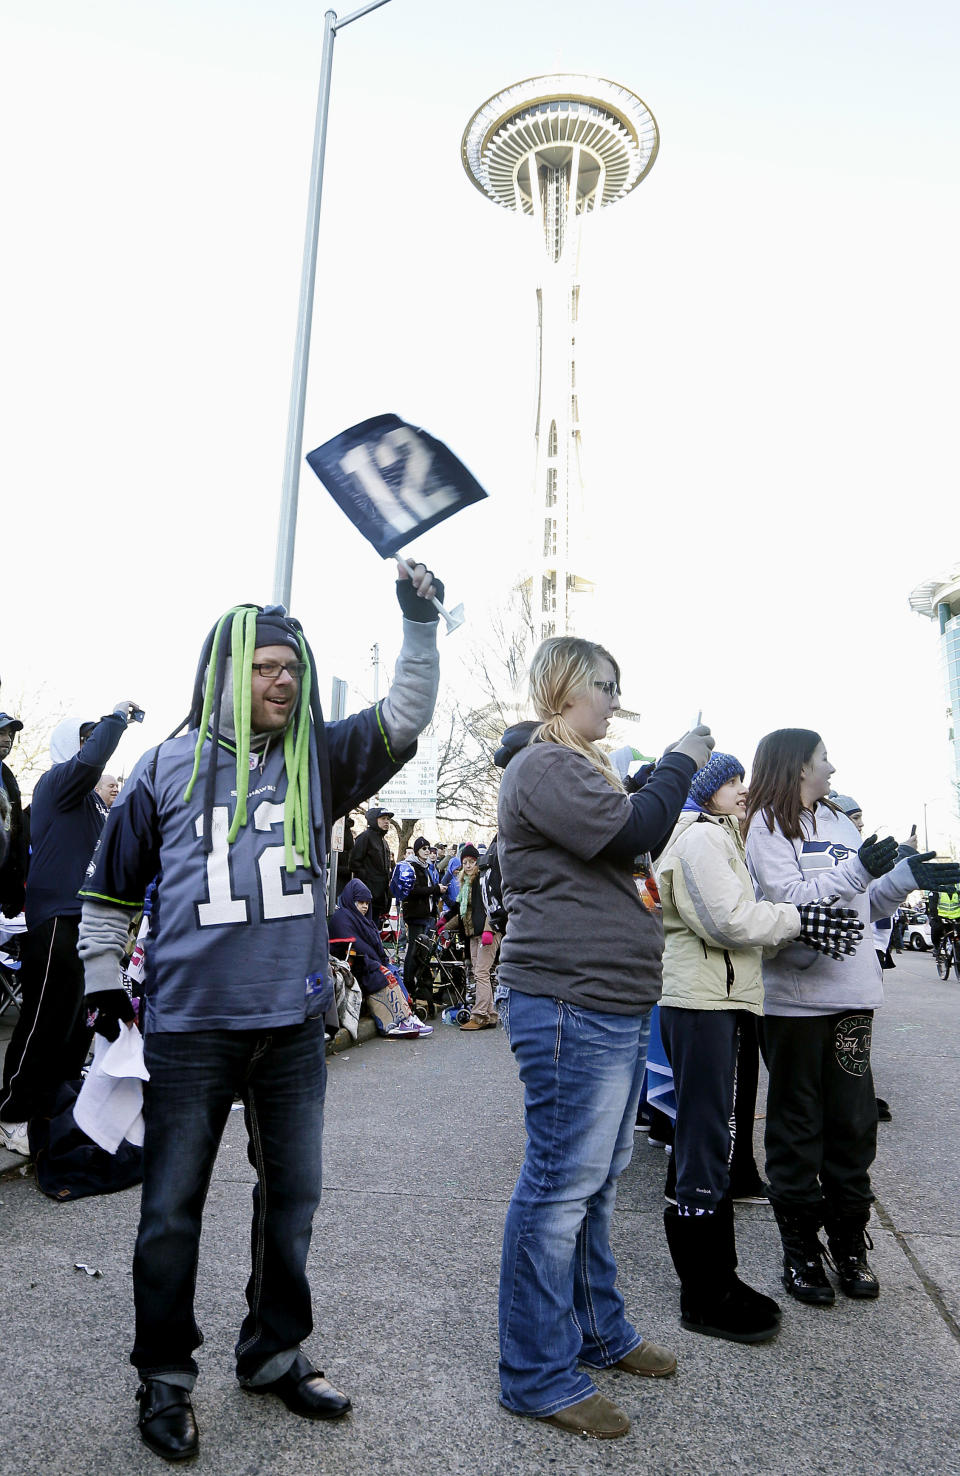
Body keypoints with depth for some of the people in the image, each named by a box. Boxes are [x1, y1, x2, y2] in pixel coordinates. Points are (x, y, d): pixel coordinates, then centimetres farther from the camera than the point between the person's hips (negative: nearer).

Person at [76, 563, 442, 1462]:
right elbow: (111, 885, 9)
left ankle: (273, 1353, 37)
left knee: (292, 1194, 15)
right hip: (189, 1027, -2)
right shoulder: (169, 767, -1)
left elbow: (403, 719, -4)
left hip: (294, 1024, 3)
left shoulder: (318, 761, 3)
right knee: (172, 1208, 10)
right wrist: (103, 981, 8)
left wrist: (419, 625, -12)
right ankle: (164, 1377, 32)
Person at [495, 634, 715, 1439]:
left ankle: (598, 1331, 35)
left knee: (598, 1181, 19)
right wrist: (681, 763, -7)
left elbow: (632, 845, 21)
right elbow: (632, 833, -22)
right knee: (561, 1187, 0)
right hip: (572, 1006, -10)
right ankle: (539, 1375, 14)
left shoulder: (578, 766, 20)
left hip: (614, 1007, 10)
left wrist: (674, 776, 11)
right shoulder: (543, 766, -13)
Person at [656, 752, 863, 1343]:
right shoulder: (702, 837, -11)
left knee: (710, 1139, 16)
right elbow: (730, 919, -20)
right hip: (701, 1002, -11)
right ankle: (707, 1296, 7)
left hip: (715, 1000, 11)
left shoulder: (717, 837, 22)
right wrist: (799, 919, -10)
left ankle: (712, 1276, 27)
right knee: (706, 1144, -4)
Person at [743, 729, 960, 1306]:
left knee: (854, 1124, 10)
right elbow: (788, 899, -15)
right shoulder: (767, 826, -4)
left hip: (852, 993, 6)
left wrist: (904, 878, 2)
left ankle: (850, 1245, 25)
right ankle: (801, 1251, 19)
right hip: (794, 994, -6)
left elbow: (868, 904, 17)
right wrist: (856, 871, -20)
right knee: (797, 1127, 6)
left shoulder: (839, 822, 16)